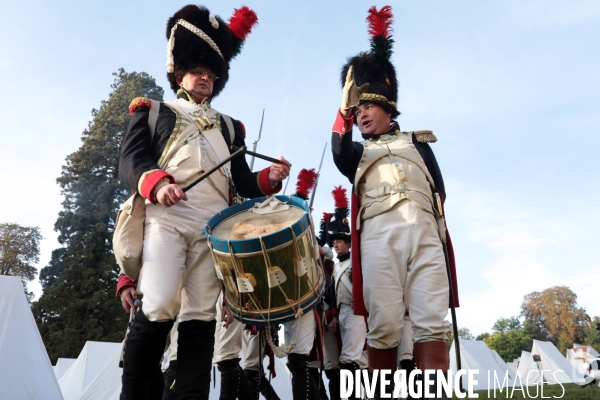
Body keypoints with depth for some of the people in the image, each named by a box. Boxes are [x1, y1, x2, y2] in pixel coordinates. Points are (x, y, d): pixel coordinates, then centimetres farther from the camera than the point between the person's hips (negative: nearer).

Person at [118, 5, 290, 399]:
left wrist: (270, 178, -2)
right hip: (166, 218, -3)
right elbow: (130, 160, 3)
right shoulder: (152, 112, 18)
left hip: (215, 226, 3)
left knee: (201, 315, -1)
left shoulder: (229, 126, 27)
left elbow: (243, 182, 21)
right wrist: (157, 184, -19)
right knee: (159, 307, -15)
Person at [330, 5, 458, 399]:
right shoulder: (358, 152, 26)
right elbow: (339, 152, 1)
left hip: (424, 230, 1)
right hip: (378, 234, 0)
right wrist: (344, 109, -7)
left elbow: (439, 189, 17)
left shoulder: (417, 141, 27)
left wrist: (441, 232, 3)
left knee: (432, 325, -9)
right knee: (383, 328, -8)